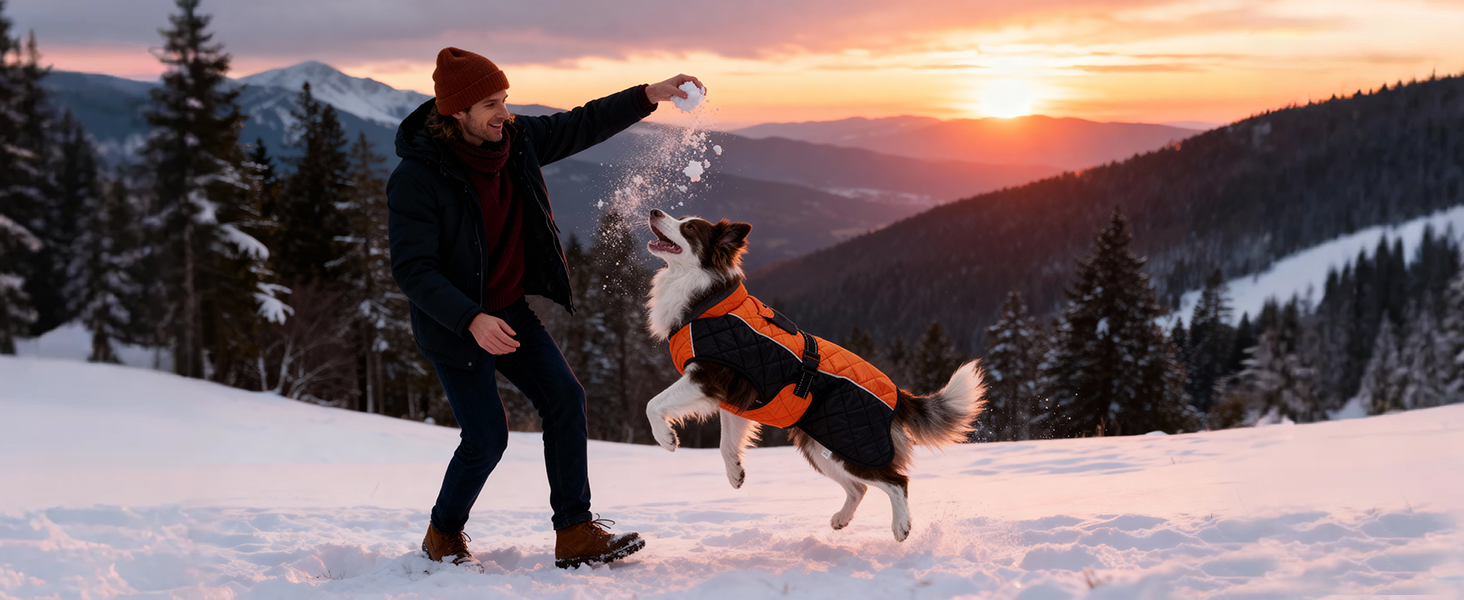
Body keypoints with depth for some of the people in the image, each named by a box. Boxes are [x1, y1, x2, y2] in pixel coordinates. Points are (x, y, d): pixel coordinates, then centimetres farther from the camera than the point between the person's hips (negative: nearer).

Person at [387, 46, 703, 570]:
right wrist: (472, 320, -36)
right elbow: (412, 270, -25)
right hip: (453, 324, -7)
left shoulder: (514, 139, -5)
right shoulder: (416, 179, -24)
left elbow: (580, 127, 9)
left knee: (565, 400, -5)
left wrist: (649, 95, 2)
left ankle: (576, 533, 2)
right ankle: (443, 537, 19)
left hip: (510, 309, 7)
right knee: (487, 438, -7)